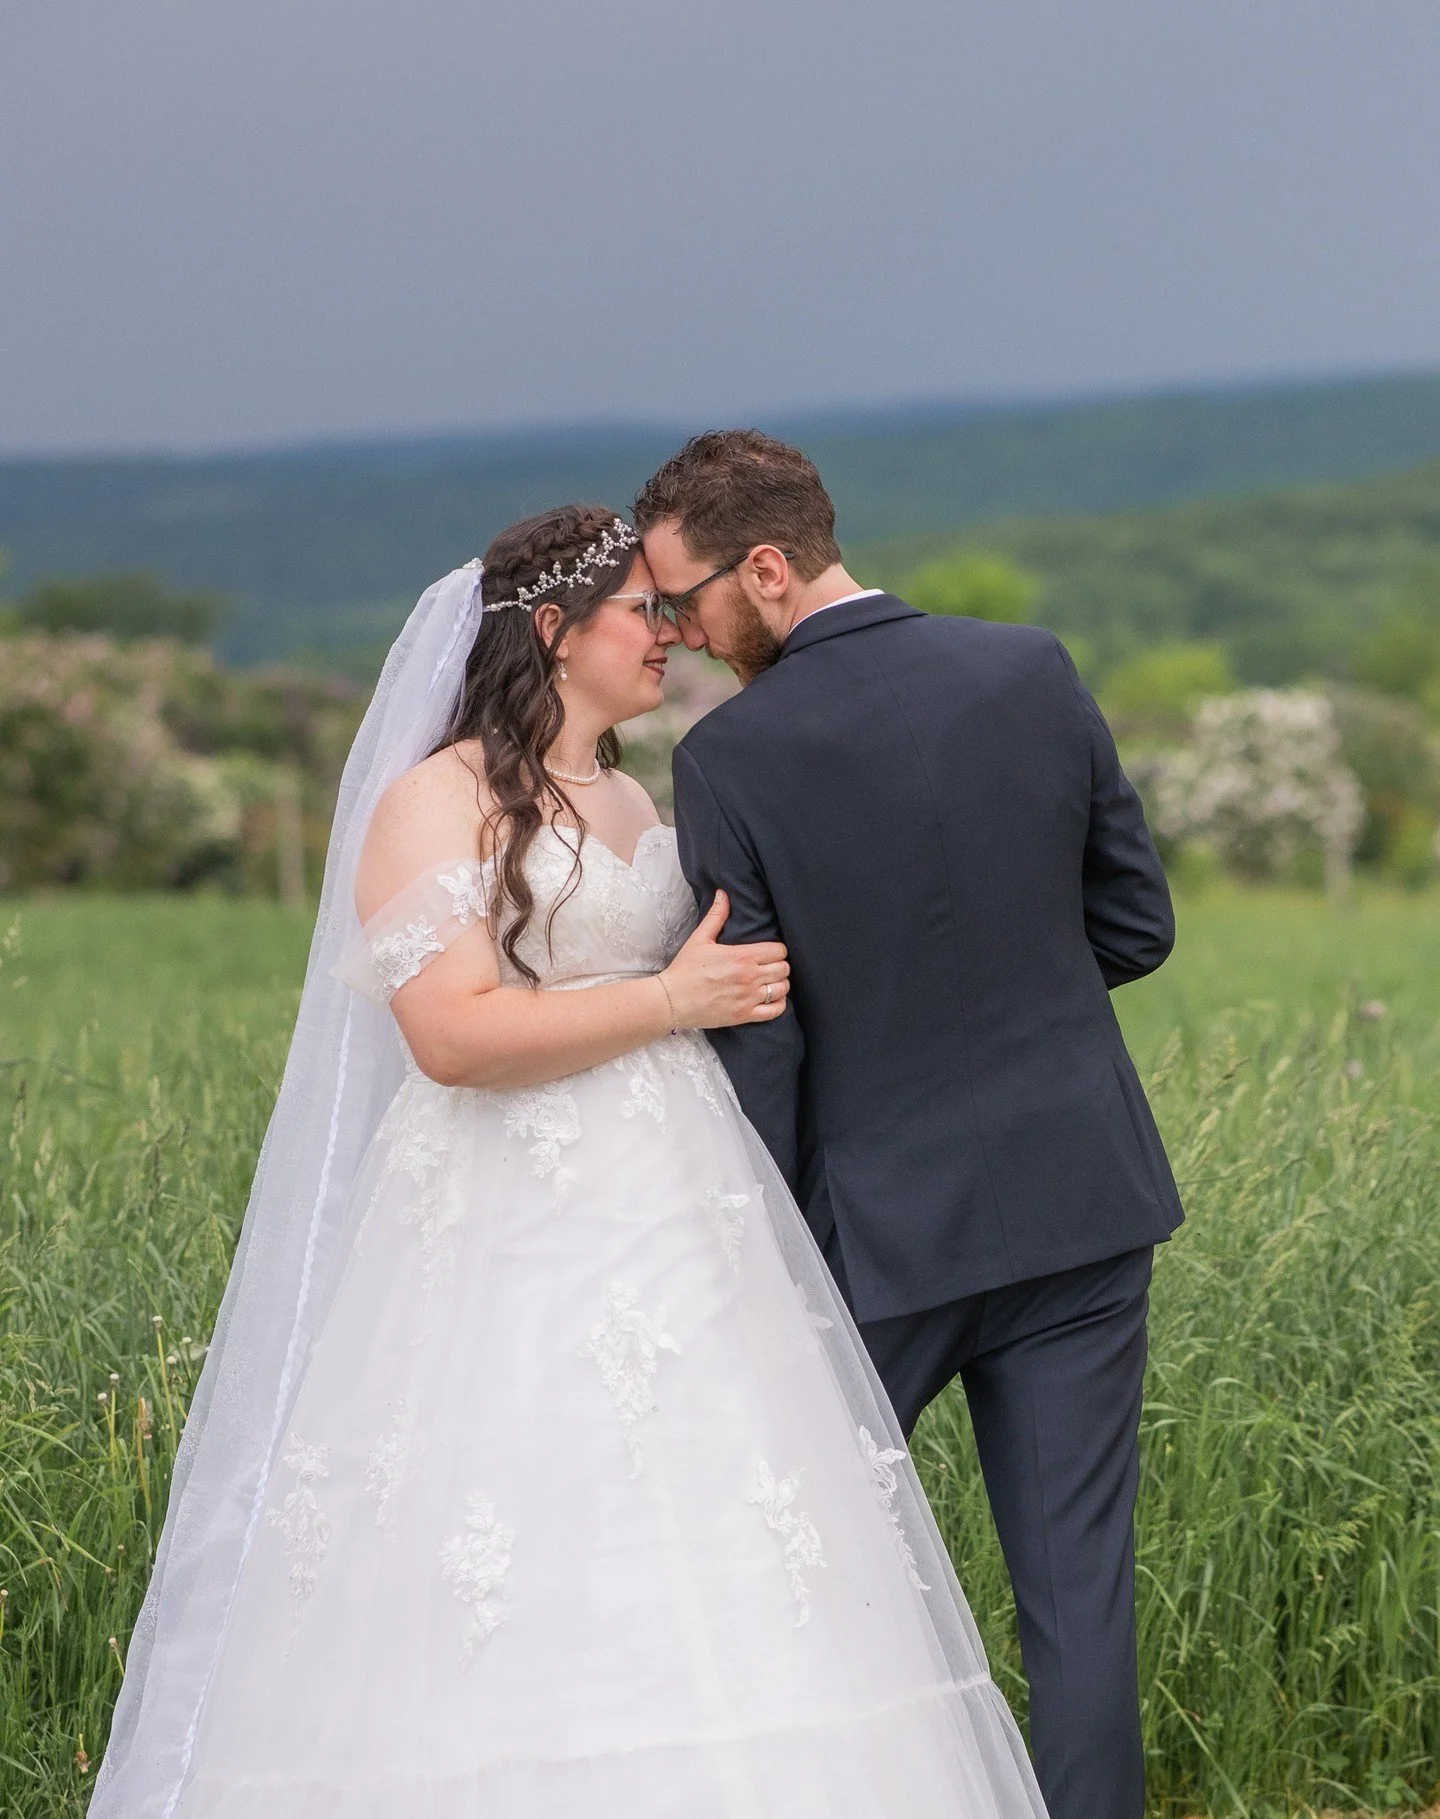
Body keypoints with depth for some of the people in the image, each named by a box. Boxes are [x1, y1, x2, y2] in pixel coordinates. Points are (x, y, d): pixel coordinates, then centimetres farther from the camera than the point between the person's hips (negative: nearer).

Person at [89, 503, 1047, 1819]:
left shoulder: (631, 805, 19)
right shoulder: (438, 800, -5)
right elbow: (453, 1032, -17)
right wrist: (671, 1000, -13)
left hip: (677, 1246, 8)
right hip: (515, 1255, -8)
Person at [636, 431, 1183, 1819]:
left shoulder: (730, 757, -12)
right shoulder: (1035, 674, -2)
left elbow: (756, 1040, -11)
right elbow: (1137, 926, 5)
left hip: (882, 1227, -3)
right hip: (1080, 1194, 3)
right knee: (1078, 1578, 5)